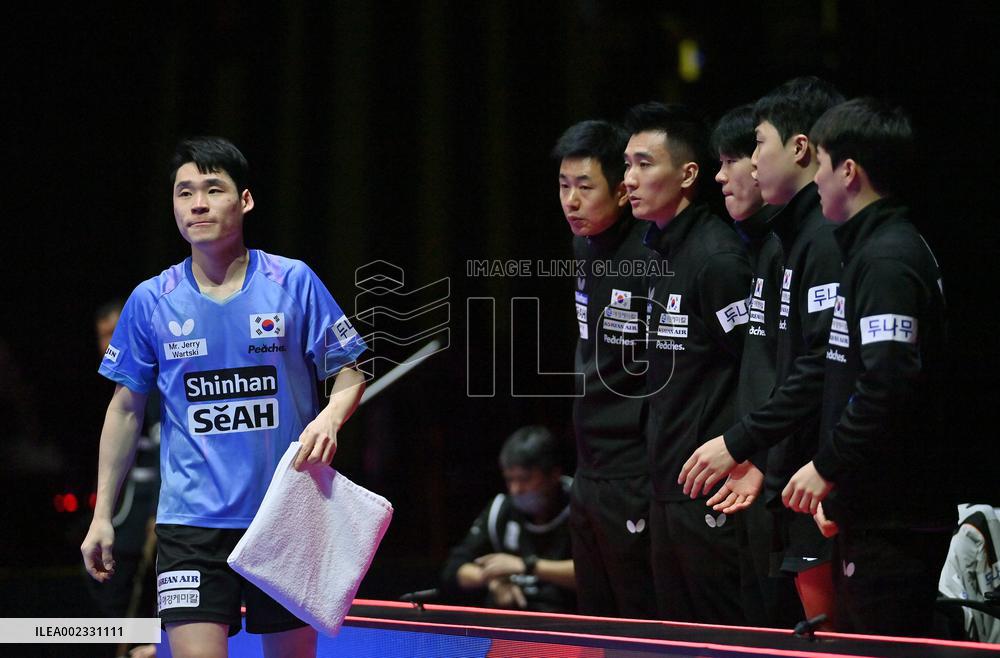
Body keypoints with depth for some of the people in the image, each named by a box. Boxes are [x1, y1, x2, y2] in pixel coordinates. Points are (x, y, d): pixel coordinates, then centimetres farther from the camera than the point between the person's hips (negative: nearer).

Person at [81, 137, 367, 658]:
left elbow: (348, 373, 5)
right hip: (191, 522, 0)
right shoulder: (150, 301, 3)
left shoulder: (294, 282, -1)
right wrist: (102, 513, 10)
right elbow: (126, 407, 12)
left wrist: (329, 417, -18)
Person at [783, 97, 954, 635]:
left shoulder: (886, 259, -14)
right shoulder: (873, 248, 18)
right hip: (876, 515, 10)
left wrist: (827, 466, -15)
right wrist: (836, 484, 18)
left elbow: (889, 385, -25)